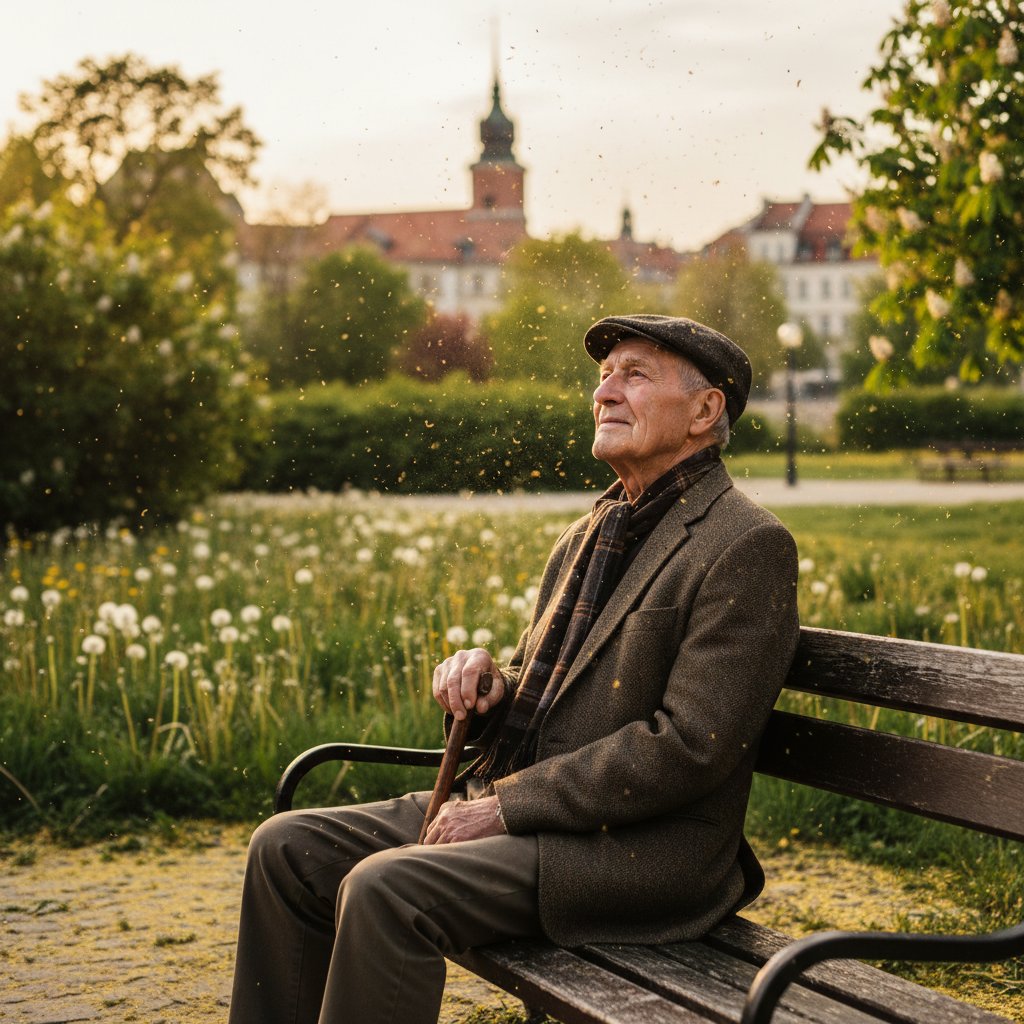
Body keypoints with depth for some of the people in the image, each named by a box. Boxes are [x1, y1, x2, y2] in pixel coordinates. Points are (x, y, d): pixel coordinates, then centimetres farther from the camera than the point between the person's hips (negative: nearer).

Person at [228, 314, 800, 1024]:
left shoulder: (747, 546, -11)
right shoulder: (588, 536, 17)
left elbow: (690, 745, -19)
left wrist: (508, 804, -17)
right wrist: (486, 683, -1)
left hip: (640, 851, -9)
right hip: (513, 812, 9)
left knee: (384, 888, -27)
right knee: (288, 848, 0)